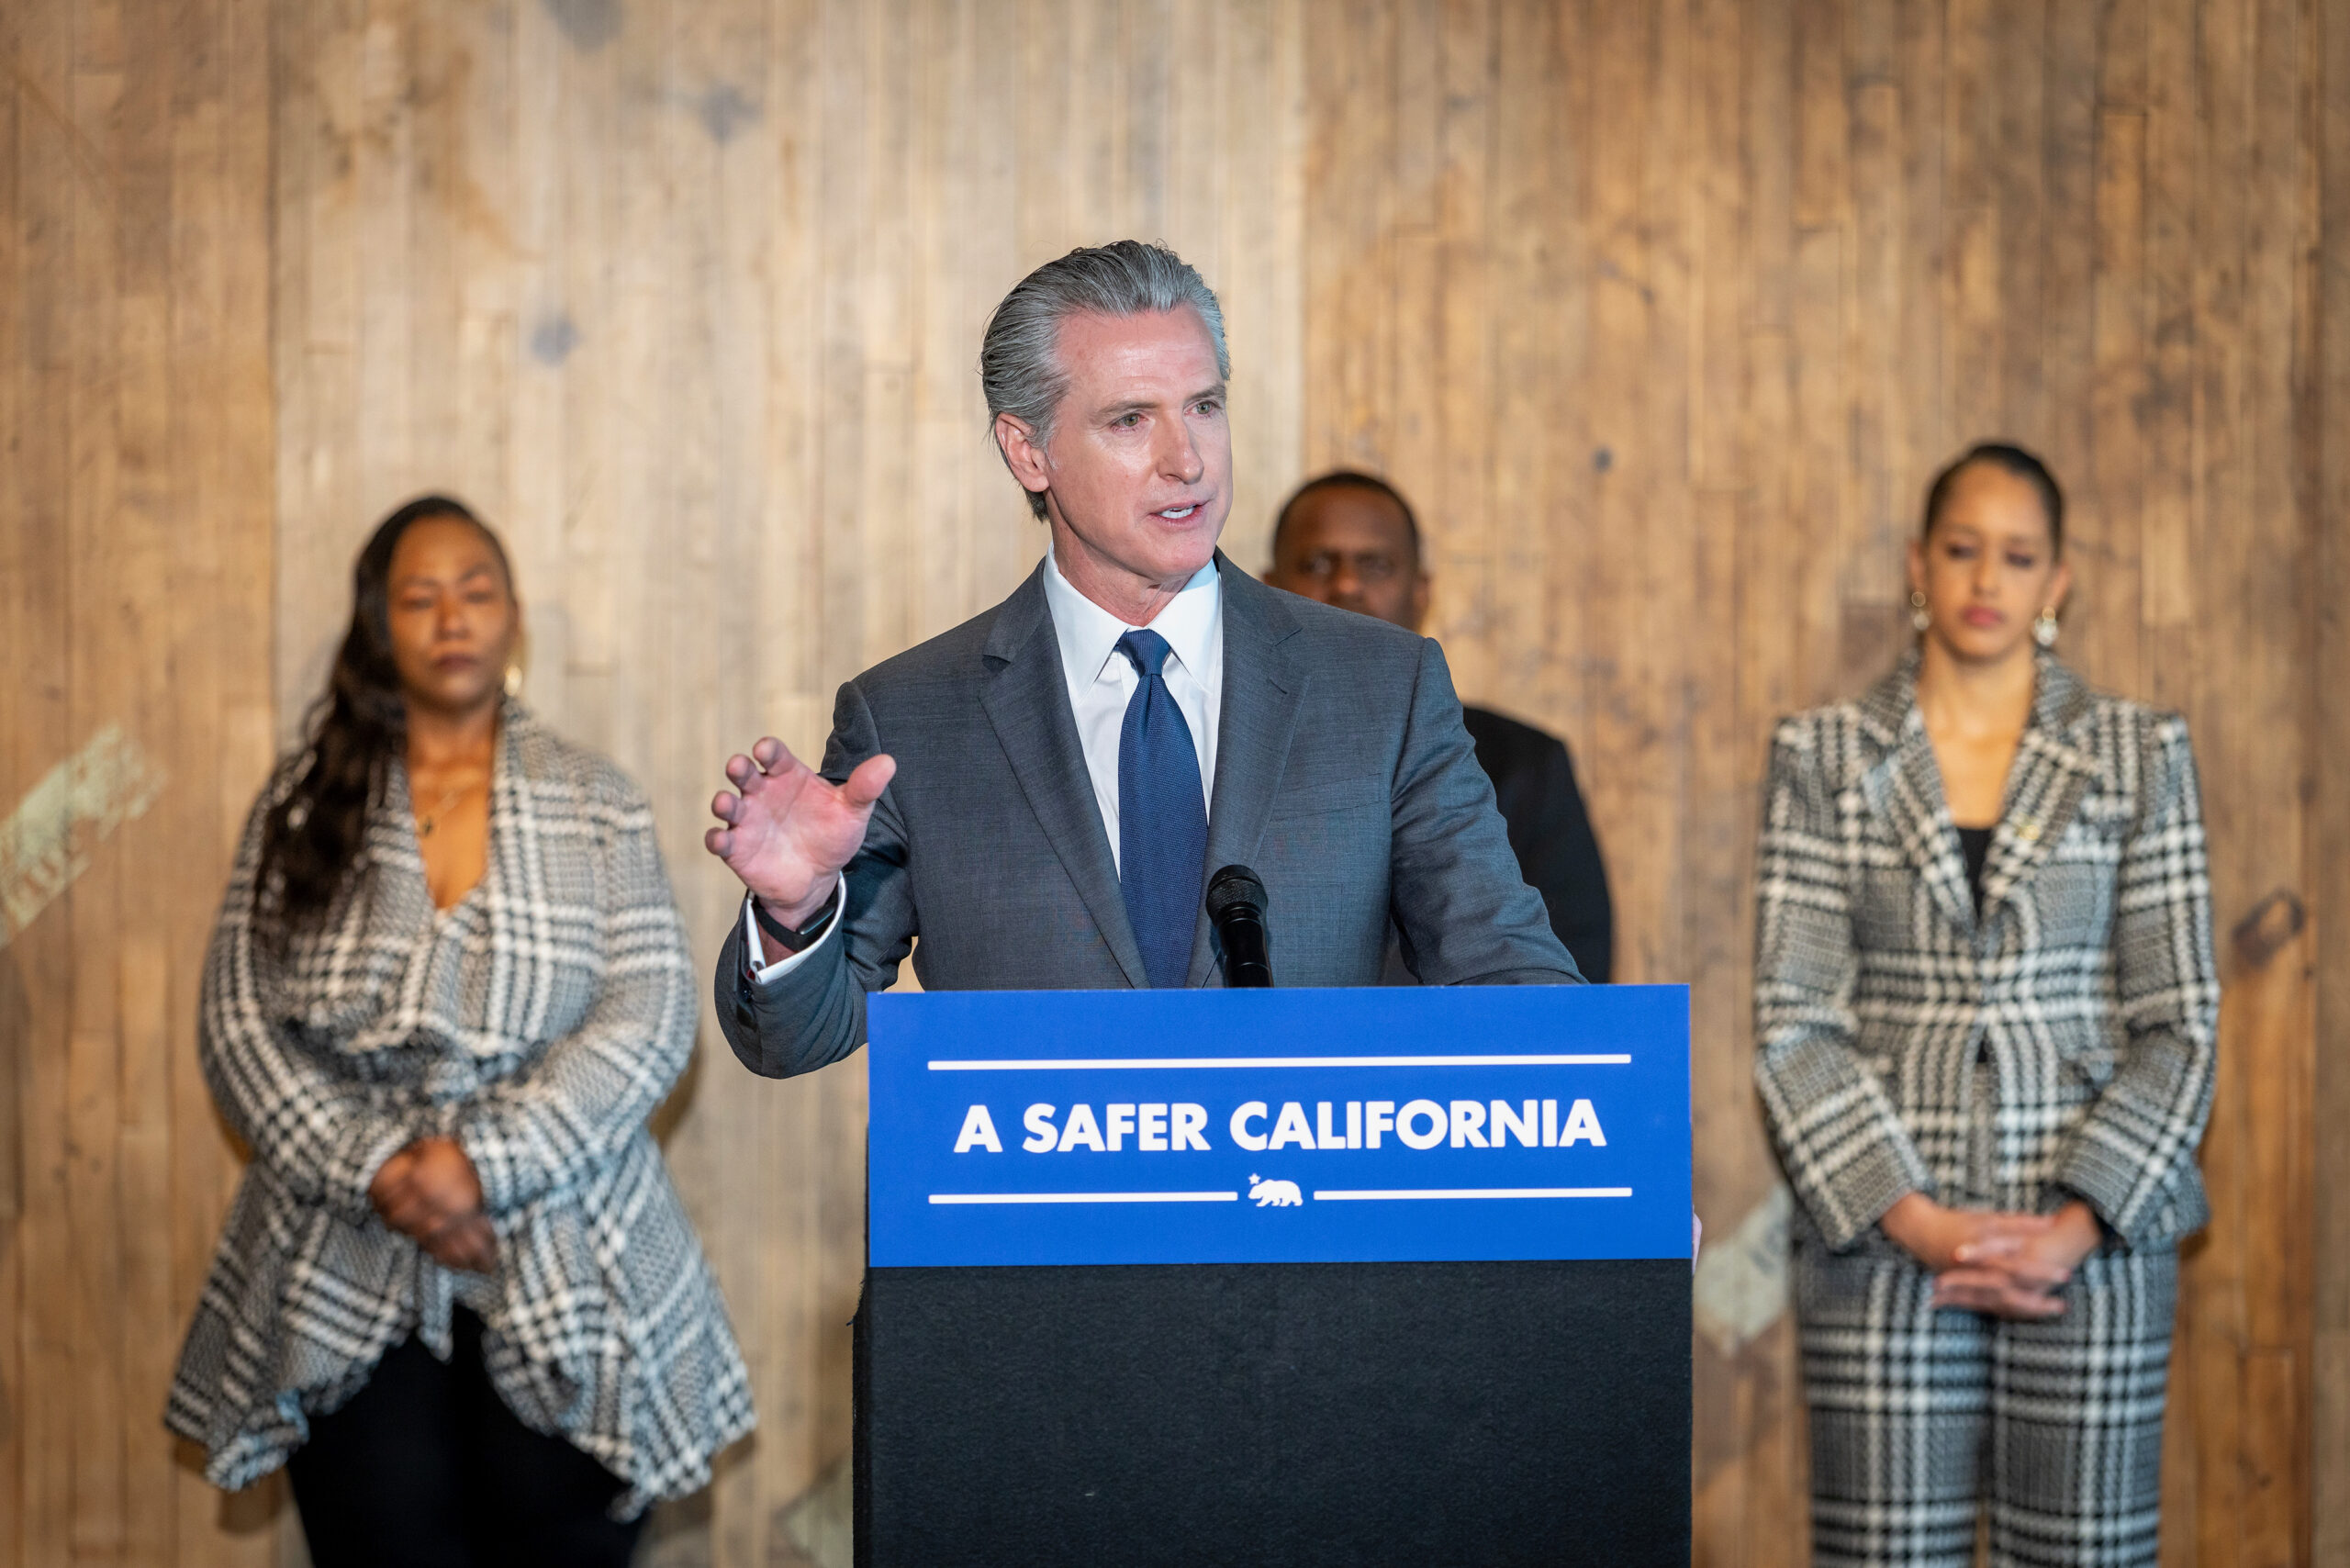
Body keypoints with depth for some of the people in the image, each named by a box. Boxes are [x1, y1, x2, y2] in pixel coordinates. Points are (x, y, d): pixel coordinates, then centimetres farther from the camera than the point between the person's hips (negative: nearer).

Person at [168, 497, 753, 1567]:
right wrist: (375, 1170, -12)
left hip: (563, 1285, 0)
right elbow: (235, 1027, 2)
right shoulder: (303, 808, 9)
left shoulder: (594, 805, 6)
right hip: (347, 1288, 1)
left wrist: (487, 1162, -16)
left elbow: (649, 1020, -4)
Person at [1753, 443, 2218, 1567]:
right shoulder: (1824, 757, 5)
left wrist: (2075, 1229, -10)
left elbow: (2177, 1023, 2)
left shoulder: (2141, 756, 6)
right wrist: (1915, 1219, -11)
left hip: (2091, 1235, 0)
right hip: (1884, 1233, 0)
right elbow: (1792, 1021, -1)